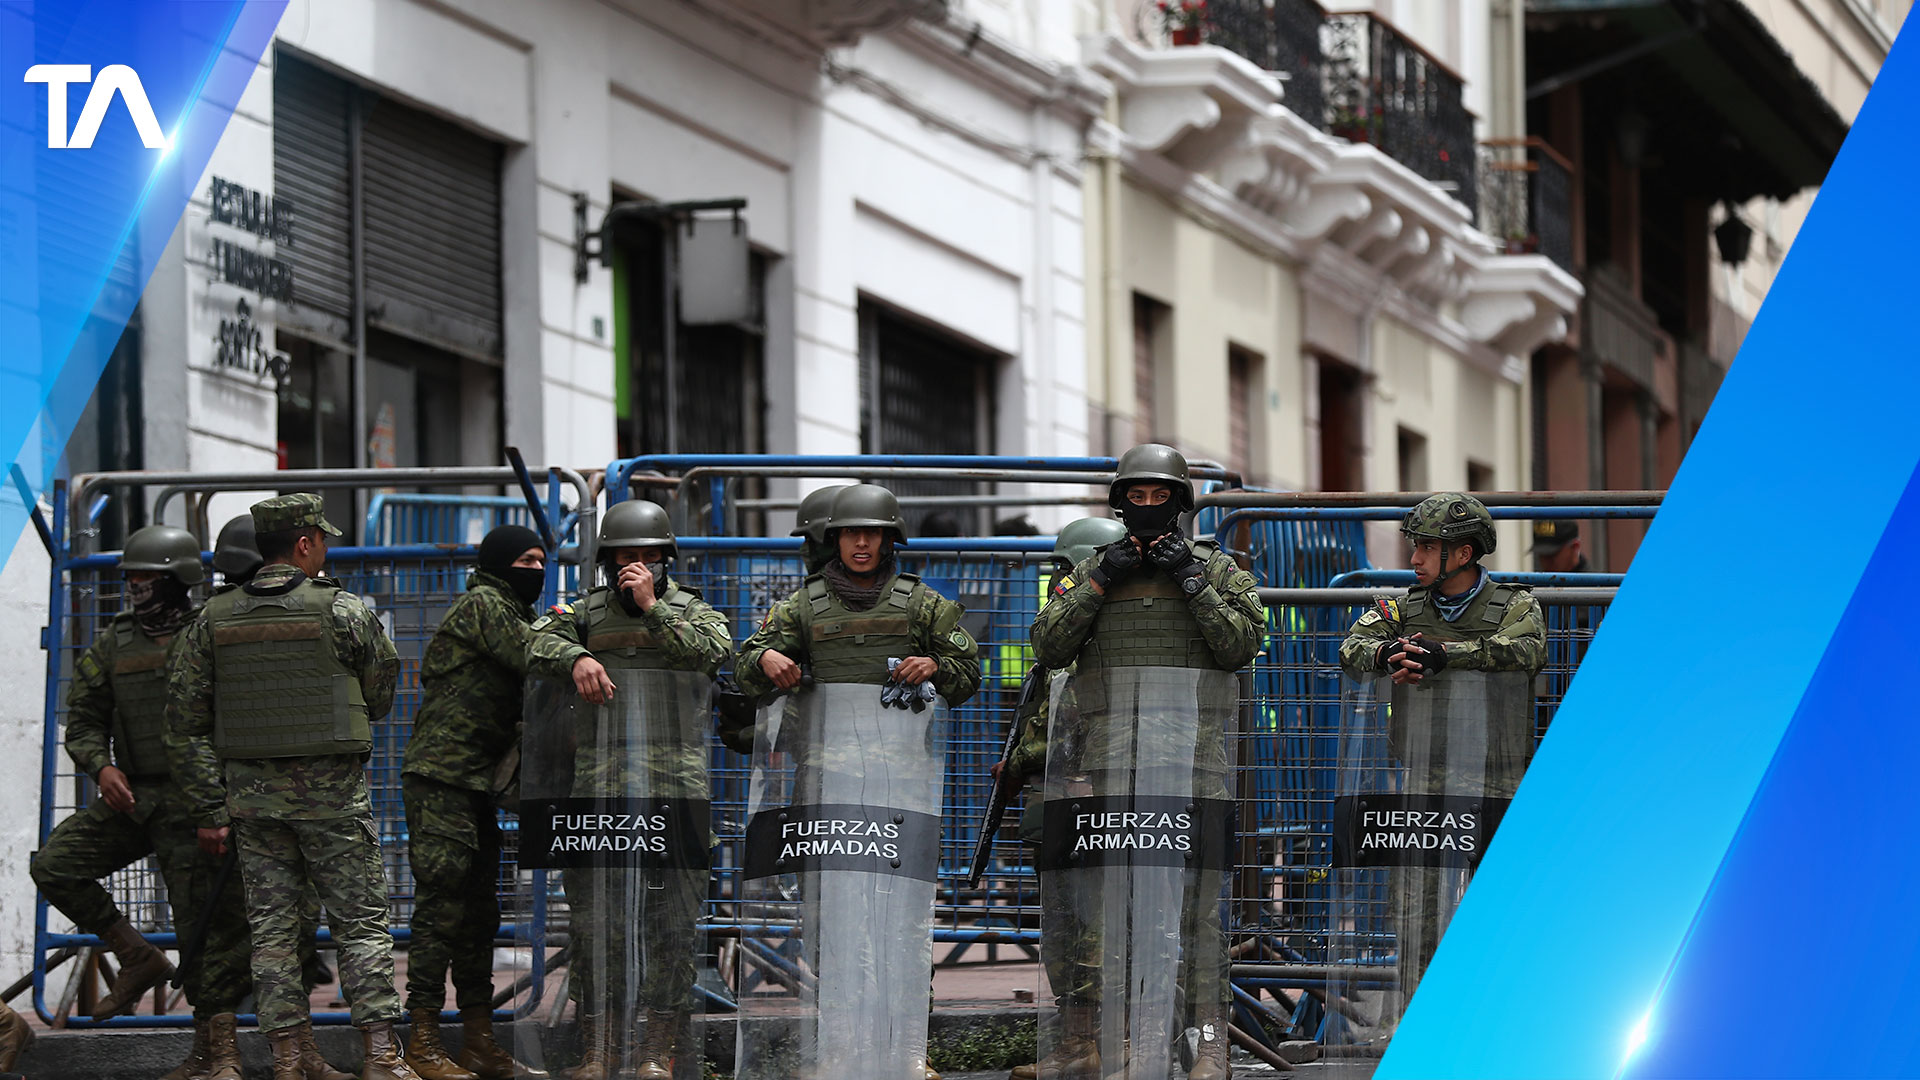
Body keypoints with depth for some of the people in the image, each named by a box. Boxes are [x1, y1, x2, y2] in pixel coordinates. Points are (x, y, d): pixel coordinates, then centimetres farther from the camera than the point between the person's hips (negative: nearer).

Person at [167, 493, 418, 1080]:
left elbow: (185, 723, 3)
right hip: (333, 792, -4)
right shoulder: (341, 610, -8)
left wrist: (209, 810, 6)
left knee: (272, 926, 8)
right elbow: (381, 695, 3)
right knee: (361, 922, 2)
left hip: (252, 791, 4)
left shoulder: (214, 620, 3)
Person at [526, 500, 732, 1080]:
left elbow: (715, 651, -8)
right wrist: (576, 657, -15)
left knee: (670, 919, -3)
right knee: (594, 915, -1)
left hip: (675, 786, -1)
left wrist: (654, 608, -9)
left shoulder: (691, 610, 12)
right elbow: (539, 642, 3)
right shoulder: (589, 610, 16)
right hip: (599, 782, 1)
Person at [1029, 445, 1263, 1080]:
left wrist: (1192, 581, -7)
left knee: (1192, 903, -6)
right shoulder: (1091, 571, 16)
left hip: (1192, 758, -2)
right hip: (1107, 758, 2)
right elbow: (1048, 647, 6)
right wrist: (1098, 584, -3)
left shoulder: (1218, 571, 11)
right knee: (1101, 901, 0)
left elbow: (1242, 645, -2)